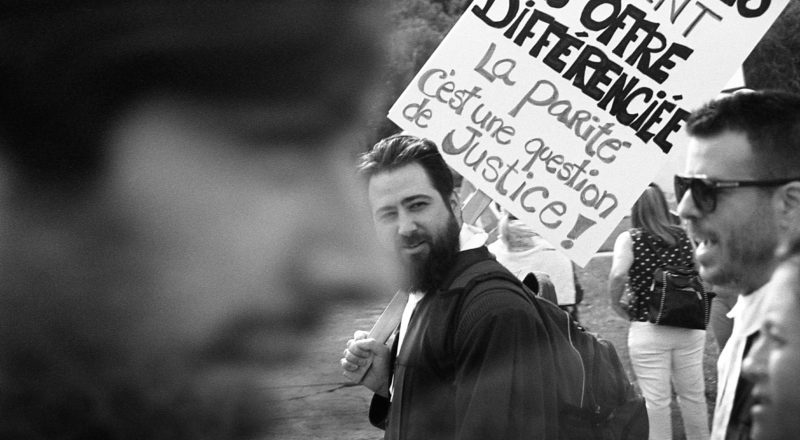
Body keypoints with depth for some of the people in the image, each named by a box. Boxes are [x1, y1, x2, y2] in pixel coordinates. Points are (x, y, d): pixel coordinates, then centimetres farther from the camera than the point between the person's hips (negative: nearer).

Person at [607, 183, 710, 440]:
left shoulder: (629, 239, -9)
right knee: (693, 394, 18)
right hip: (689, 327, 4)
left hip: (648, 330, -4)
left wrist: (616, 304, -7)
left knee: (657, 400, 5)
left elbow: (617, 276, -23)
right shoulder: (683, 236, 2)